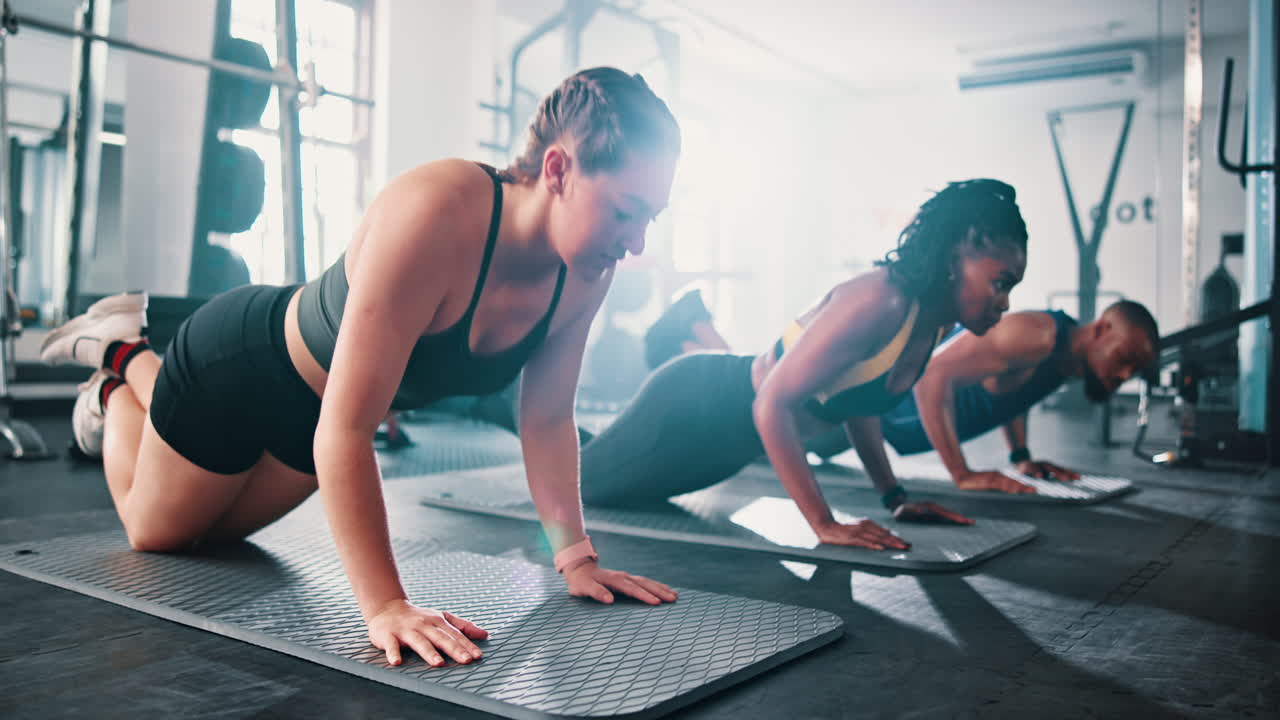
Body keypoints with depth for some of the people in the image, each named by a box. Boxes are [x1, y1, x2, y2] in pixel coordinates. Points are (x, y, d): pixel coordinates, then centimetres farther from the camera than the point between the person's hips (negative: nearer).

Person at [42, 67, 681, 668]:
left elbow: (547, 420, -10)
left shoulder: (585, 276, -21)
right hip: (239, 365, -6)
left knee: (219, 528, 29)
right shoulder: (434, 214, -43)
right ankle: (121, 353, 38)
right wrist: (385, 605, -44)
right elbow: (345, 429, -43)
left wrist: (576, 559, -16)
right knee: (154, 533, 20)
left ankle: (133, 358, 46)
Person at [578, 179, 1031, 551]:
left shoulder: (937, 319, -6)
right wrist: (824, 524, -33)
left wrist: (895, 497, 4)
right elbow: (772, 404, -34)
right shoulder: (878, 303, -34)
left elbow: (859, 401, 9)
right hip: (694, 407, -9)